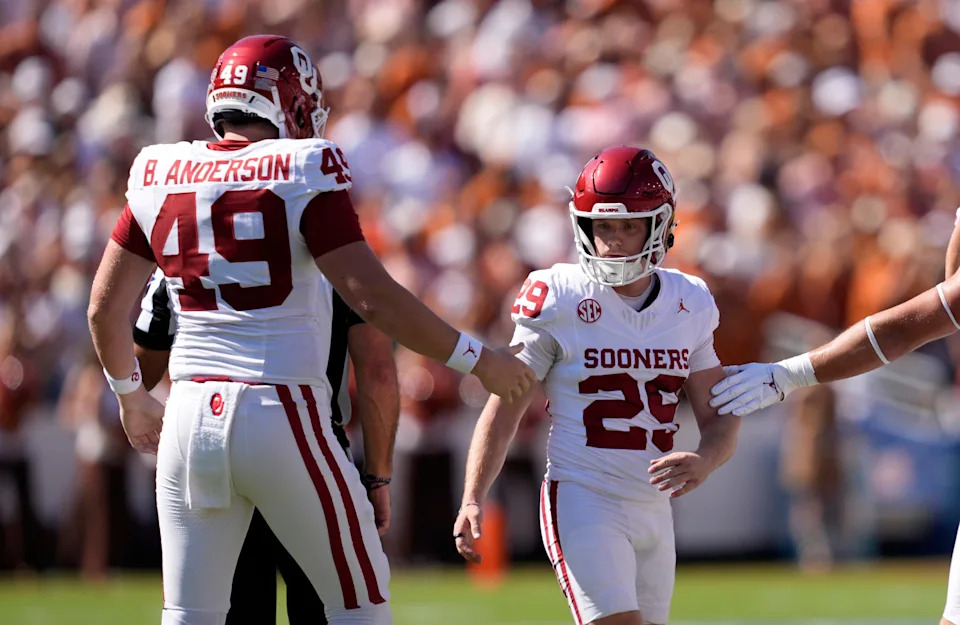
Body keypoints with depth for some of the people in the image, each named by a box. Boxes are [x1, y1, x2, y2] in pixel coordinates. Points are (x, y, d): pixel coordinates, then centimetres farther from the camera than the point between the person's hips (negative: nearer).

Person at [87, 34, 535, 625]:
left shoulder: (161, 176, 7)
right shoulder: (303, 175, -7)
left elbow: (106, 309, 13)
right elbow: (373, 298, -12)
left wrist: (131, 396, 30)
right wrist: (478, 360, -2)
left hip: (191, 419, 4)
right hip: (283, 419, -4)